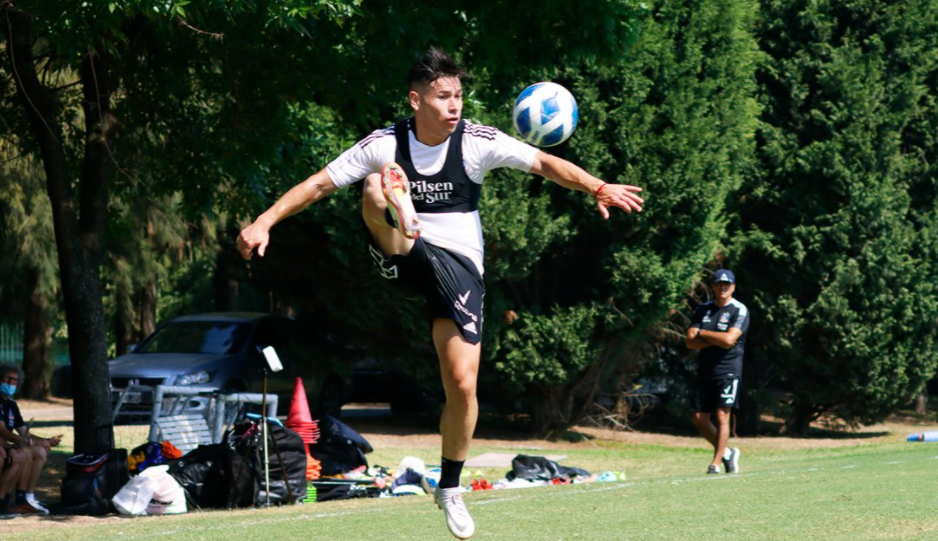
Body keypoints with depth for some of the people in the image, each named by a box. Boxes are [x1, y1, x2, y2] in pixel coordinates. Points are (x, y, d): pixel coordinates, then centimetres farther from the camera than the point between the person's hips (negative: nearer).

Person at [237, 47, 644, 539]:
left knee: (462, 383, -7)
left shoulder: (478, 142, -7)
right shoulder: (383, 145, -7)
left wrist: (598, 189, -22)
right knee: (377, 183, -27)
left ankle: (449, 488, 13)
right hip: (402, 259, 0)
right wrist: (265, 222, -12)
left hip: (458, 265, 0)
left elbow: (544, 163, -9)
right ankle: (400, 217, -64)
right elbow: (319, 184, -4)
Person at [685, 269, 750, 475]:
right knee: (700, 418, 6)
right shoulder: (703, 309, 11)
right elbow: (690, 341, 2)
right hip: (705, 371, 6)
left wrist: (701, 332, -6)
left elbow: (729, 340, -18)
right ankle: (726, 452, 23)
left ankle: (716, 463, -6)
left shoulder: (739, 310, -4)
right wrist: (717, 340, -11)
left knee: (722, 415, -10)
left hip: (728, 370, -6)